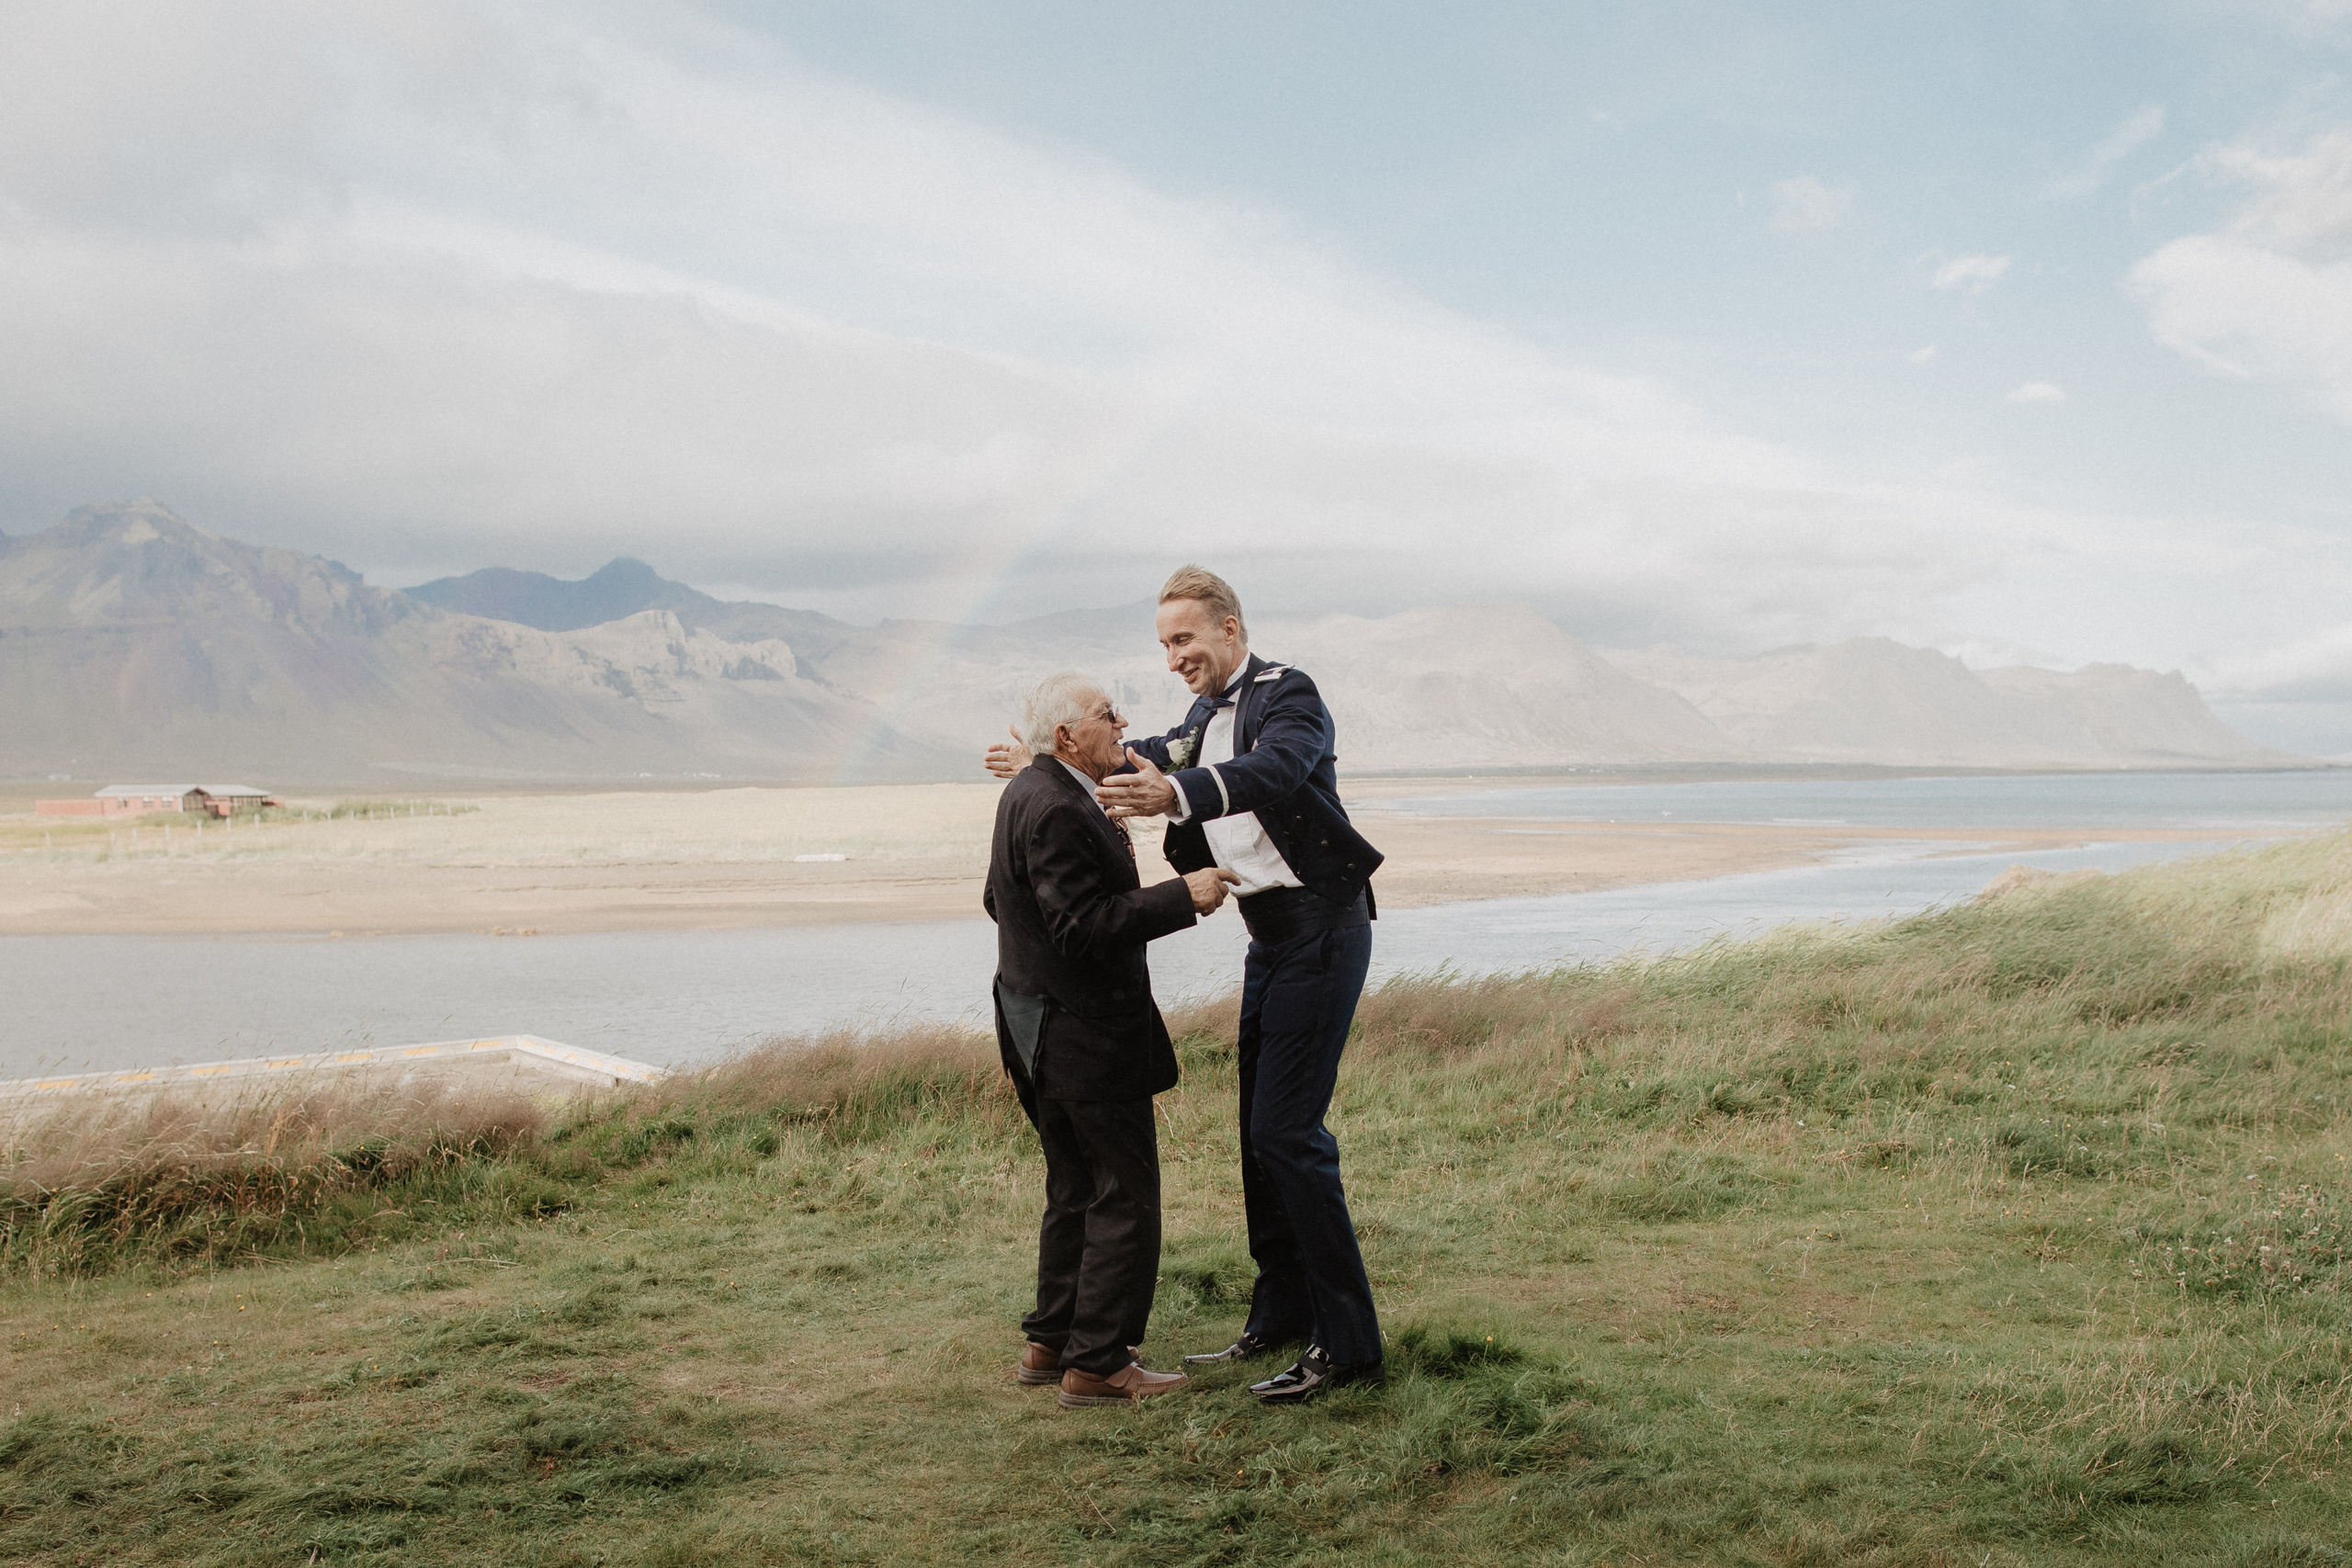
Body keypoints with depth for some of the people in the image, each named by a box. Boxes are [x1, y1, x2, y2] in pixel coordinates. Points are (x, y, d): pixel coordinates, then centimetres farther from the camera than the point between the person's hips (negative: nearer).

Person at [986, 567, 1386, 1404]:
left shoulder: (1289, 694, -13)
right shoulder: (1207, 715, 14)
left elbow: (1275, 770, -34)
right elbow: (1147, 761, 30)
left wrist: (1176, 794, -49)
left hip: (1320, 928, -9)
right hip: (1271, 935, 10)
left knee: (1287, 1130, -13)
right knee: (1260, 1130, 14)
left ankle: (1348, 1343, -7)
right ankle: (1280, 1317, 26)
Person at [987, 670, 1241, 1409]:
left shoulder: (1027, 794, 11)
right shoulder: (1057, 812, -22)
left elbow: (998, 901, 20)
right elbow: (1083, 926, -26)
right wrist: (1181, 896, -23)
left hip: (1045, 1031, 11)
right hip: (1083, 1034, -11)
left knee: (1077, 1191, 18)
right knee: (1125, 1197, -3)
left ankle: (1052, 1343, 26)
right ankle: (1097, 1365, 3)